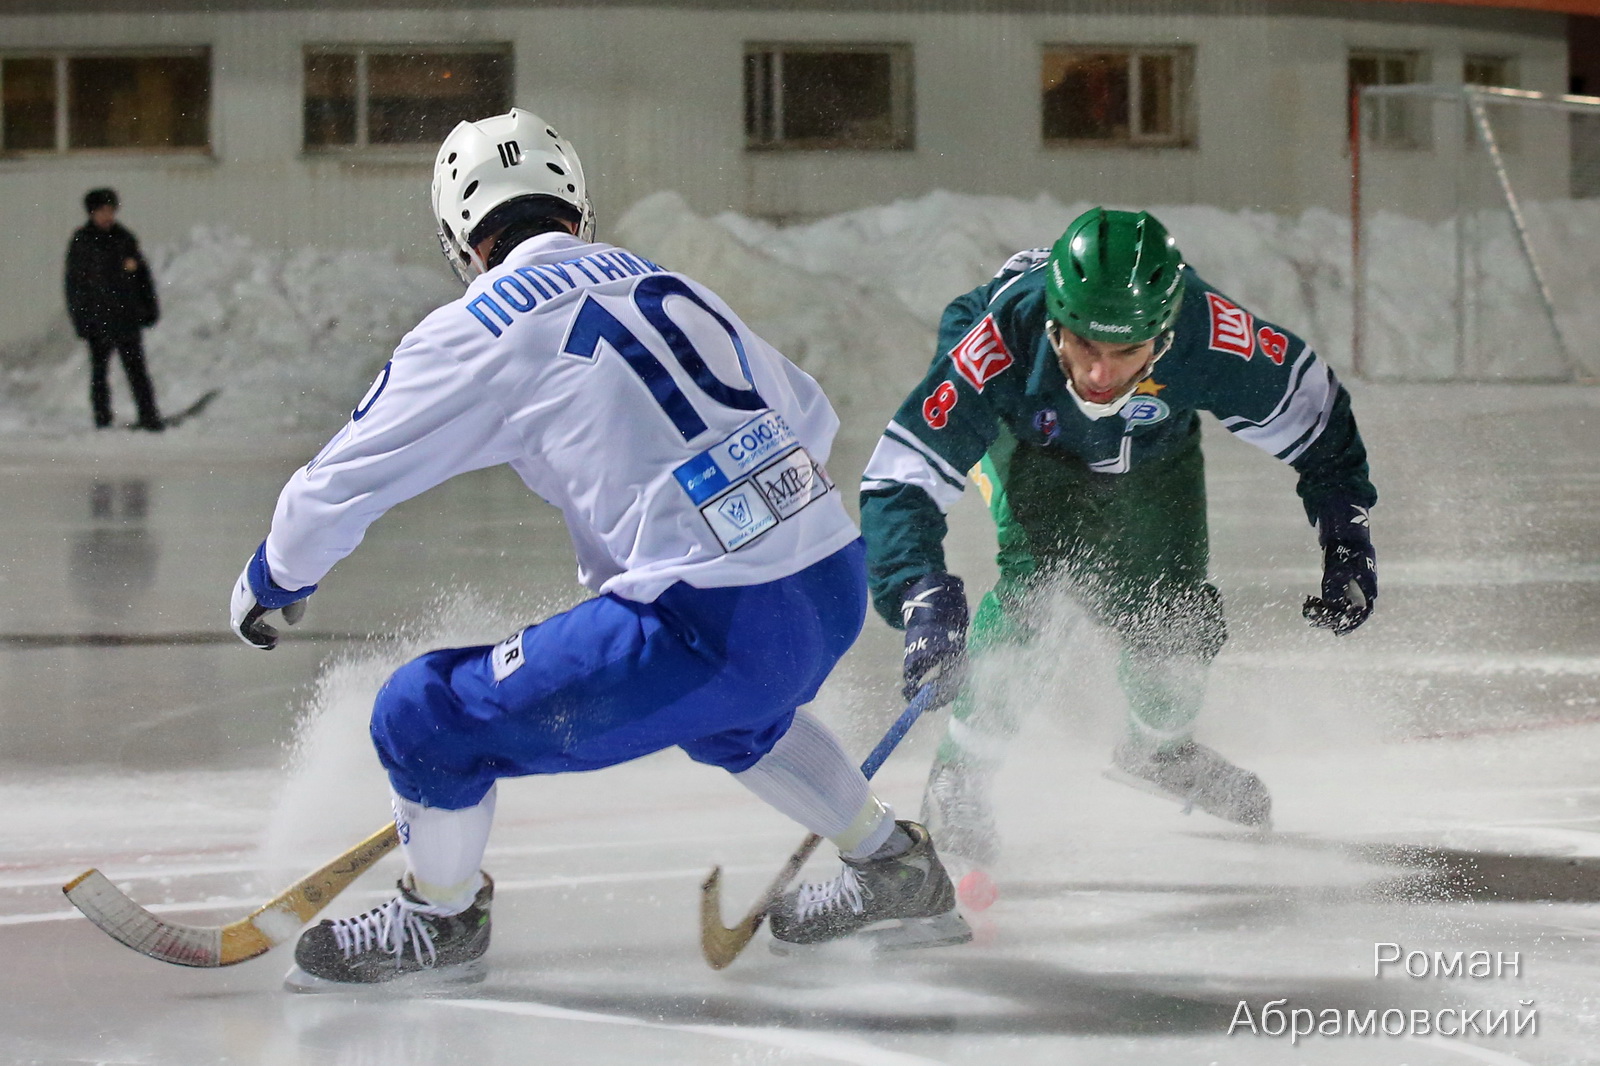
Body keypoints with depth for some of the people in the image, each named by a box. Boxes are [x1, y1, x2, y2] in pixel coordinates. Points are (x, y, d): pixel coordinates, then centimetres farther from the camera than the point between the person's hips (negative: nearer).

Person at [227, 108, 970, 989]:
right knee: (724, 706, 41)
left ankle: (439, 922, 29)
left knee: (424, 716, 6)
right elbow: (808, 415, 28)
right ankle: (893, 870, 46)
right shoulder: (664, 285, 18)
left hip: (720, 624, -7)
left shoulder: (480, 328, 0)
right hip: (839, 586, 7)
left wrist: (271, 583, 26)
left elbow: (341, 480, 8)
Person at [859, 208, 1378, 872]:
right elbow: (899, 479, -42)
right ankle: (960, 778, -7)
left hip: (1155, 451, 2)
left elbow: (1314, 410, -21)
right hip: (1029, 440, -2)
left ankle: (1155, 747, 37)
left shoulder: (1208, 337, -41)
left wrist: (1348, 543, -20)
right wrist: (923, 599, -56)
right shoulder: (1003, 340, -45)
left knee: (1177, 621, 2)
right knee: (1033, 574, -25)